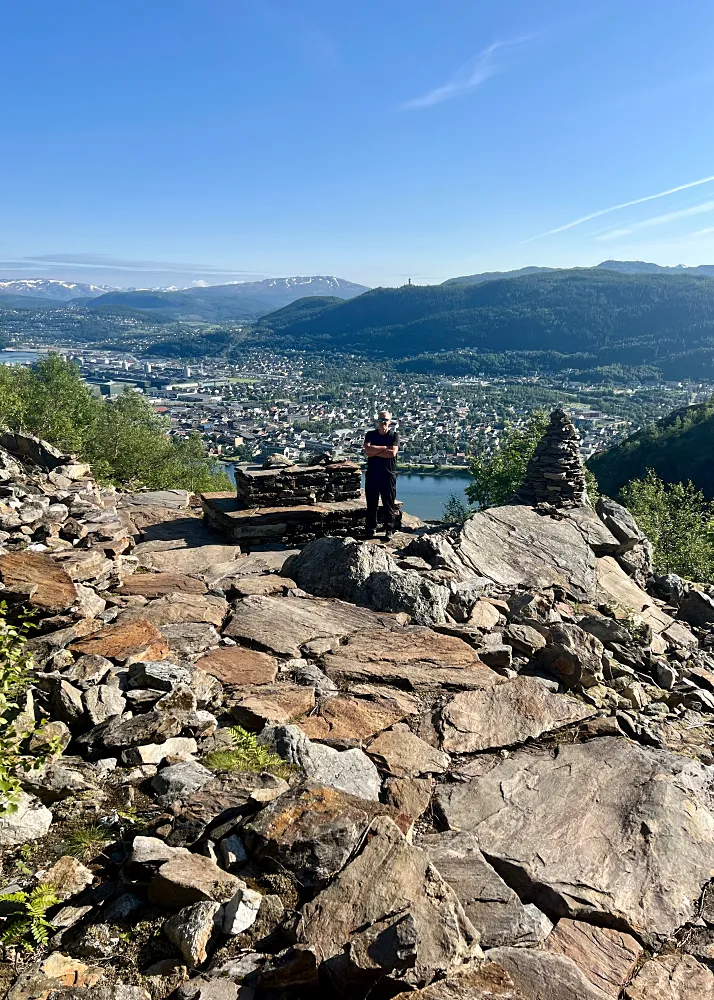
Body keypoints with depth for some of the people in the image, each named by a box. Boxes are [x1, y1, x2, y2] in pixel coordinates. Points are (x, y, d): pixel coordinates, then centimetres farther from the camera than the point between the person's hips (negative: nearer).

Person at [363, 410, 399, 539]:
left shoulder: (394, 435, 0)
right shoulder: (370, 435, 6)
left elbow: (392, 453, -16)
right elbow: (367, 450, -12)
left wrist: (374, 452, -11)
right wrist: (385, 447, -12)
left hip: (388, 475, -2)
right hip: (372, 475, 2)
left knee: (389, 505, 4)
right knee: (371, 504, 9)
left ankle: (389, 530, 12)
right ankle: (370, 529, 19)